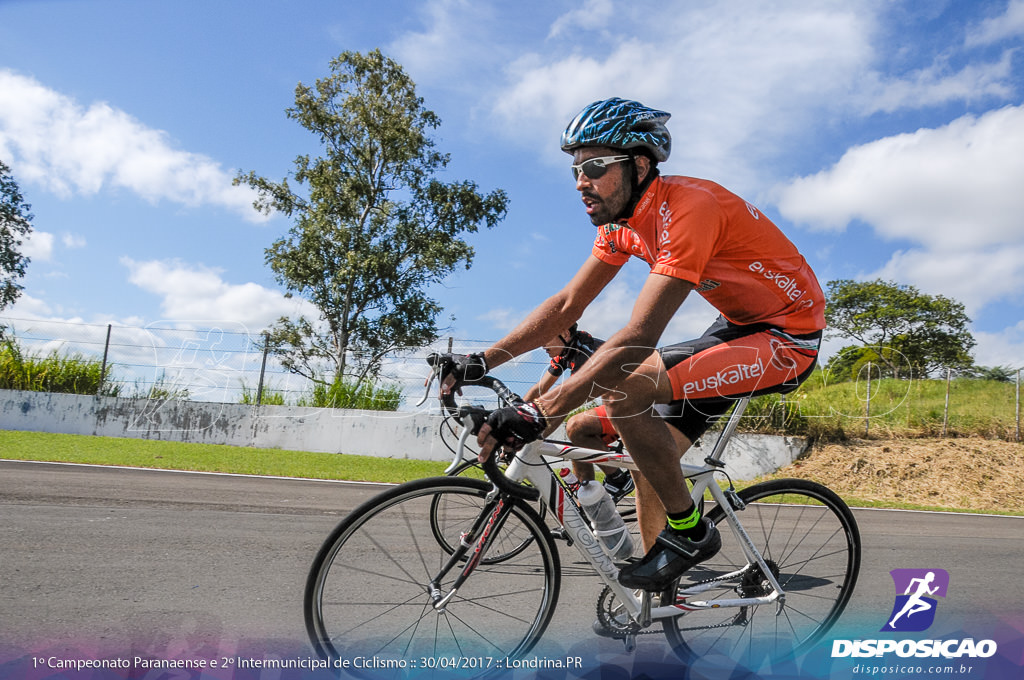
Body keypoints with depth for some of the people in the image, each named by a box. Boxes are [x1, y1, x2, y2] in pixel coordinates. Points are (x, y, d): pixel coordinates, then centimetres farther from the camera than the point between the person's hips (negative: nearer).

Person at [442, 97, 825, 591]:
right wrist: (481, 360, -9)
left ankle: (689, 531, -4)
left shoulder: (687, 207, -29)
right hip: (738, 325, 9)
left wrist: (538, 413, -41)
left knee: (619, 389, -25)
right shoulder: (621, 220, -1)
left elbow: (637, 338, -37)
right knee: (652, 457, 4)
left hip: (788, 338, -9)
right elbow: (567, 305, 0)